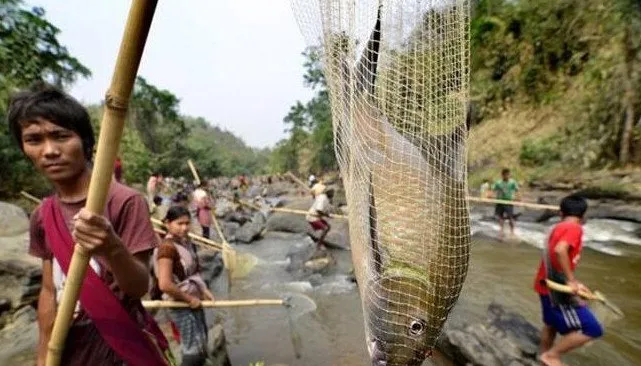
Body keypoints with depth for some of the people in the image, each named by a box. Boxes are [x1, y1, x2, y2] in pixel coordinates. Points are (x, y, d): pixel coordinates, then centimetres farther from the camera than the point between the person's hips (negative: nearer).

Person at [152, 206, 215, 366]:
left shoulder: (186, 241, 3)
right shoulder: (167, 247, -24)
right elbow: (165, 285, -30)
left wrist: (203, 290, 3)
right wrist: (189, 299, -19)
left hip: (194, 302, 9)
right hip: (181, 305, -9)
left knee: (201, 347, 22)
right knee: (194, 350, 2)